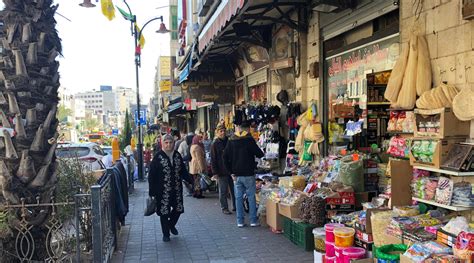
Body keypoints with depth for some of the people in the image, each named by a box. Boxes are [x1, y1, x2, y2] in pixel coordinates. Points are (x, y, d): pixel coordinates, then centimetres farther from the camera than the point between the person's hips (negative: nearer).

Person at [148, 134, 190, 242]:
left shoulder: (177, 155, 5)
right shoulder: (158, 157, -9)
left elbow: (183, 171, 13)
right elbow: (152, 175, -9)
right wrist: (152, 191, -12)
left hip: (176, 189, 4)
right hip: (163, 191, -4)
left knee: (178, 209, 11)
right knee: (164, 212, 4)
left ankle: (171, 225, 40)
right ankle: (166, 234, 21)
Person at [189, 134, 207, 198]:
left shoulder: (193, 146, 15)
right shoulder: (197, 147, -16)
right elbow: (199, 158, -20)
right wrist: (202, 167, -20)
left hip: (193, 166, 10)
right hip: (198, 166, -10)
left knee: (196, 180, 14)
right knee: (198, 180, -6)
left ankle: (195, 193, 18)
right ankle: (198, 193, -4)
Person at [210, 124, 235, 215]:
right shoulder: (215, 145, -4)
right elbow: (213, 160, -5)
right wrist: (215, 172, -12)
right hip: (222, 172, -4)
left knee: (234, 190, 9)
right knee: (223, 191, 3)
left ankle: (235, 206, 21)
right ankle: (224, 208, 12)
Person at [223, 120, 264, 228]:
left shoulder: (231, 141, 6)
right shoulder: (249, 140, -9)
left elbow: (225, 157, 6)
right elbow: (260, 154, -7)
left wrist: (231, 172, 8)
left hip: (236, 174, 4)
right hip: (248, 174, -4)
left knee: (238, 197, 8)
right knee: (251, 197, 5)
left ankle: (240, 221, 11)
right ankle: (253, 221, 8)